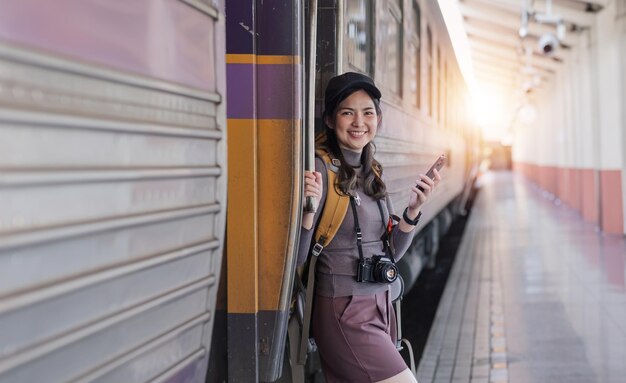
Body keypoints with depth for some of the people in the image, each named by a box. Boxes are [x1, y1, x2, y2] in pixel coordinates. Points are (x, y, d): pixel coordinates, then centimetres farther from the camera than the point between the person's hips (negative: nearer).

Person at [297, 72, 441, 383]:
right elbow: (297, 258, -14)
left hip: (380, 306, 8)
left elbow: (390, 254, 14)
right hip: (343, 311, -7)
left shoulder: (372, 172, 11)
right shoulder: (320, 168, -12)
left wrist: (413, 210, 0)